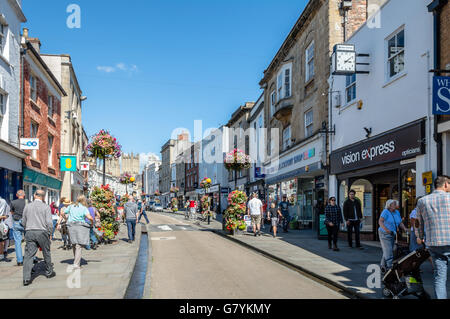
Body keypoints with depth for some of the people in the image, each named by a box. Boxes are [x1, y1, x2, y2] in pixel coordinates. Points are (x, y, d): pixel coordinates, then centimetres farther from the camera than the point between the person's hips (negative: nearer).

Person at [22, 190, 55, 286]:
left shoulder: (27, 206, 8)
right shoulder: (46, 207, -3)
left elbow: (23, 222, 13)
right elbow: (49, 222, -9)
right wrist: (50, 234, 3)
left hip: (29, 233, 2)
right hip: (42, 232, -2)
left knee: (29, 255, -1)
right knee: (46, 253, 14)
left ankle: (26, 278, -9)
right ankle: (49, 272, 28)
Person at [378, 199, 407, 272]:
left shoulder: (397, 212, 10)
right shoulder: (386, 211, -11)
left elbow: (400, 223, 13)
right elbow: (380, 221, -19)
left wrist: (405, 229, -6)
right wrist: (386, 230, -32)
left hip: (393, 235, 7)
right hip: (385, 234, -7)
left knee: (387, 251, 14)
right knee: (388, 252, -10)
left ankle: (383, 266, 25)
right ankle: (390, 267, -10)